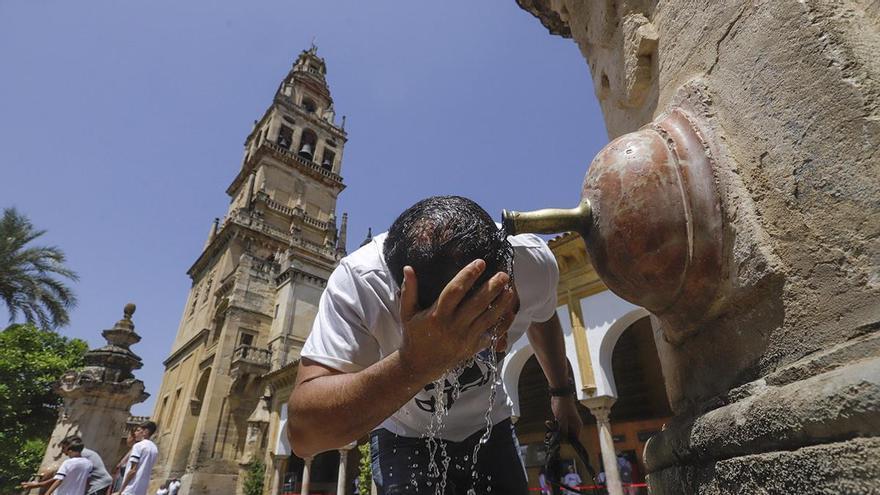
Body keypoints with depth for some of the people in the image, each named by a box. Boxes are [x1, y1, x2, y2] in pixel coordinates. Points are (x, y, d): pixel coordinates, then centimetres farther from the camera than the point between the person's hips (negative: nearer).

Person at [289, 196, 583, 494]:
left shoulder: (534, 262, -25)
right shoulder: (358, 282, -36)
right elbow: (303, 434, -40)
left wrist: (562, 394, 12)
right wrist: (414, 365, -54)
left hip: (488, 429, 2)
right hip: (405, 437, -2)